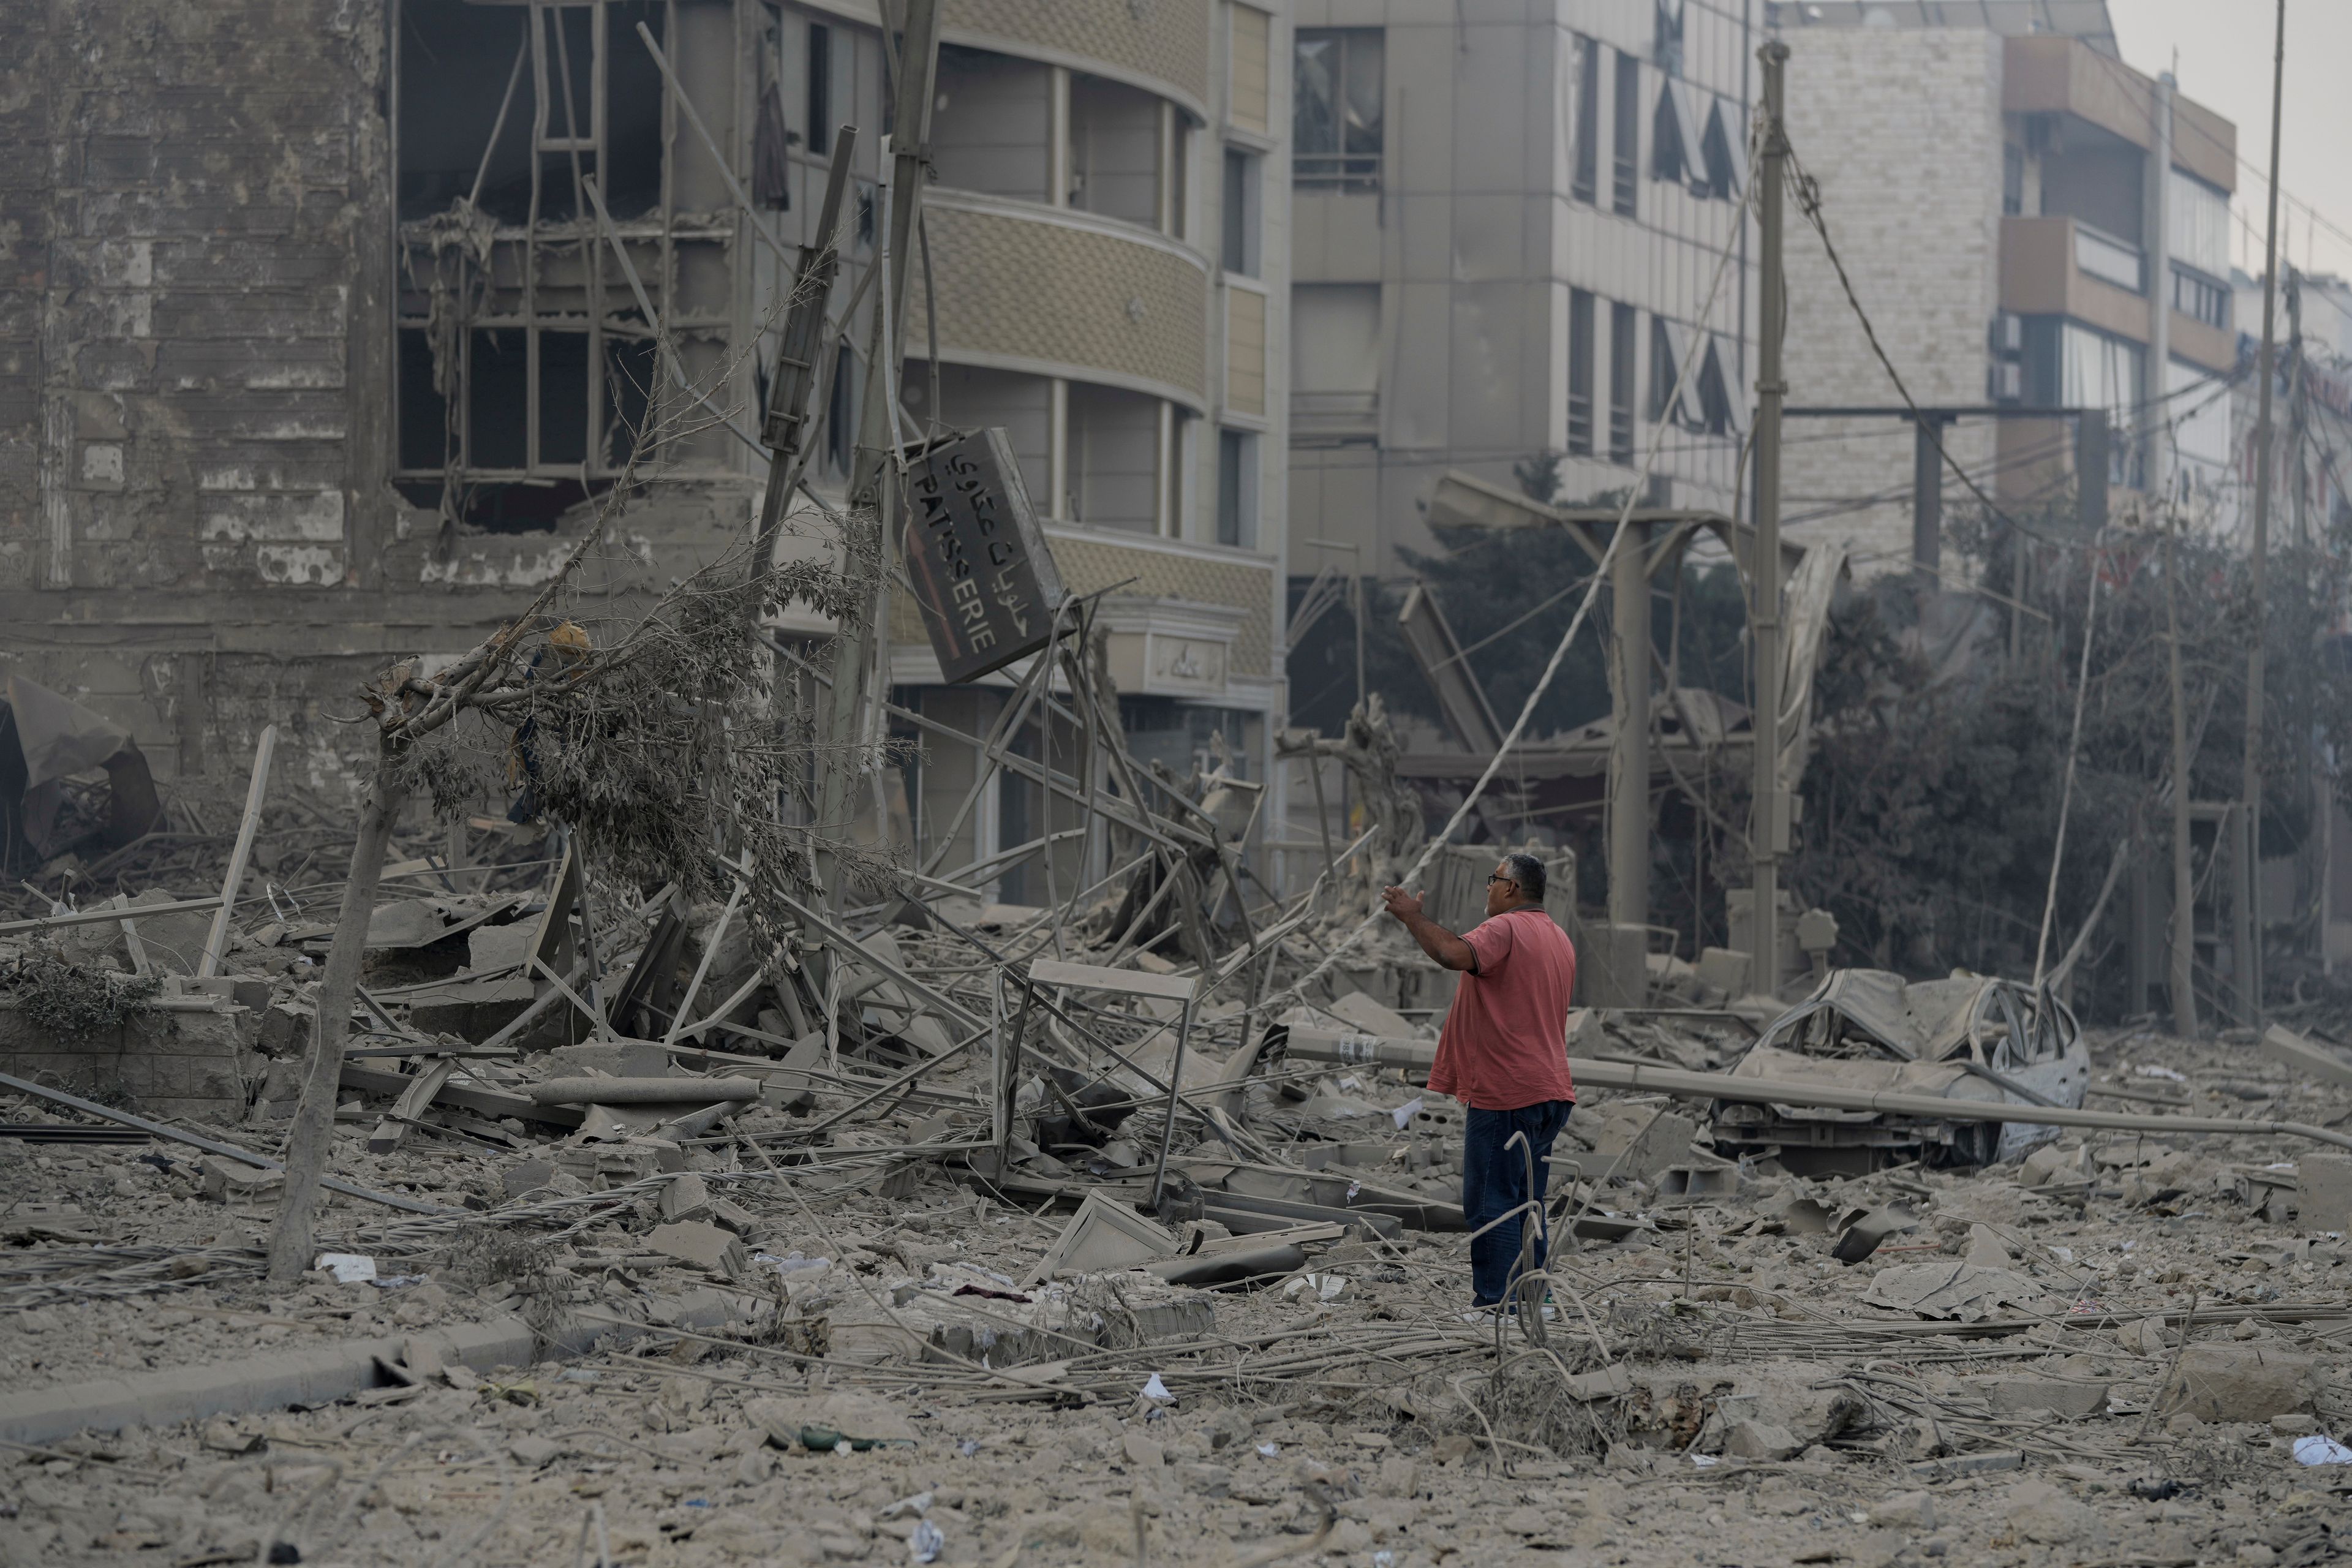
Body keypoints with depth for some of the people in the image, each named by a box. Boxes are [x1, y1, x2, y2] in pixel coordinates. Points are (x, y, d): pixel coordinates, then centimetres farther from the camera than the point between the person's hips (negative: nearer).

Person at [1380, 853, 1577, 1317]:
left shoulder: (1505, 929, -12)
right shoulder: (1559, 939, 20)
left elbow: (1454, 954, -31)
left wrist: (1412, 916, -20)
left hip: (1506, 1093, -9)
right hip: (1550, 1091, 9)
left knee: (1491, 1200, -6)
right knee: (1527, 1202, 15)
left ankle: (1495, 1303, -8)